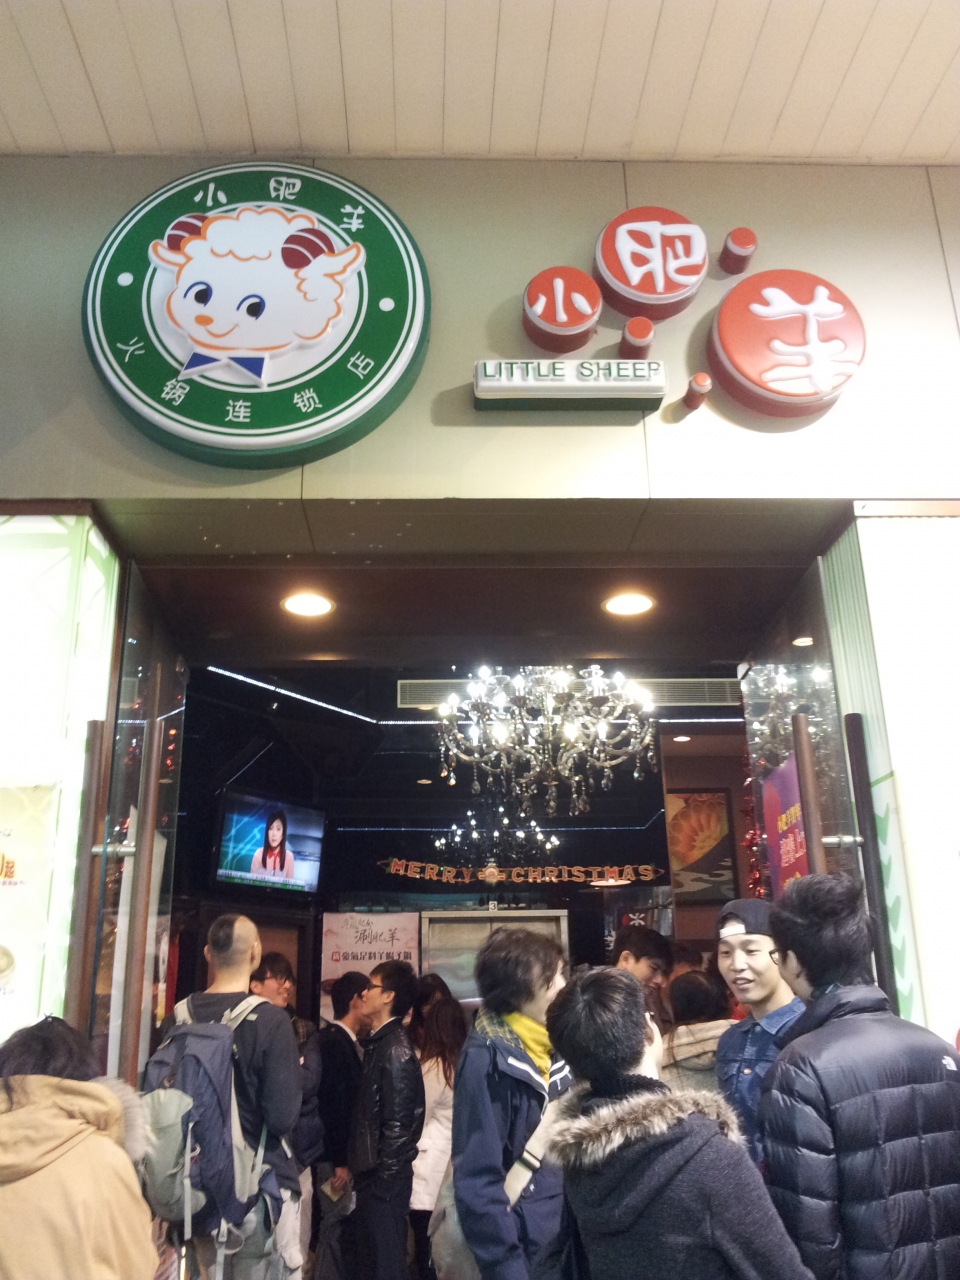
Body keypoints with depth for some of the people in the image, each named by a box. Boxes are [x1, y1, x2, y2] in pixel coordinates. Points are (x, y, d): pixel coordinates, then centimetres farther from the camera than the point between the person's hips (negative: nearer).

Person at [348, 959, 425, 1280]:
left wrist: (383, 1176, -16)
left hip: (385, 1177, -9)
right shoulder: (378, 1042, 9)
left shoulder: (396, 1048, -18)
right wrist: (362, 1169, 12)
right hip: (371, 1172, 9)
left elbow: (398, 1123, -20)